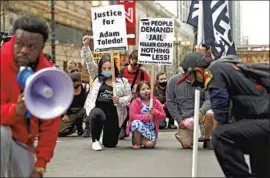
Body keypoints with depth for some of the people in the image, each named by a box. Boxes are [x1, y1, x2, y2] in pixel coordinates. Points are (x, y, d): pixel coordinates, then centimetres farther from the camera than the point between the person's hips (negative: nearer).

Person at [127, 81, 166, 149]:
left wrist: (155, 112, -19)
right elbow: (132, 116, -17)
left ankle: (142, 140, 13)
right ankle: (136, 142, -11)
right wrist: (147, 116, -23)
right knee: (136, 122, -37)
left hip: (151, 128, 1)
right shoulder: (135, 102, -6)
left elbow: (163, 116, 1)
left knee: (150, 144, -25)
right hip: (139, 128, -1)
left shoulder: (156, 102, 2)